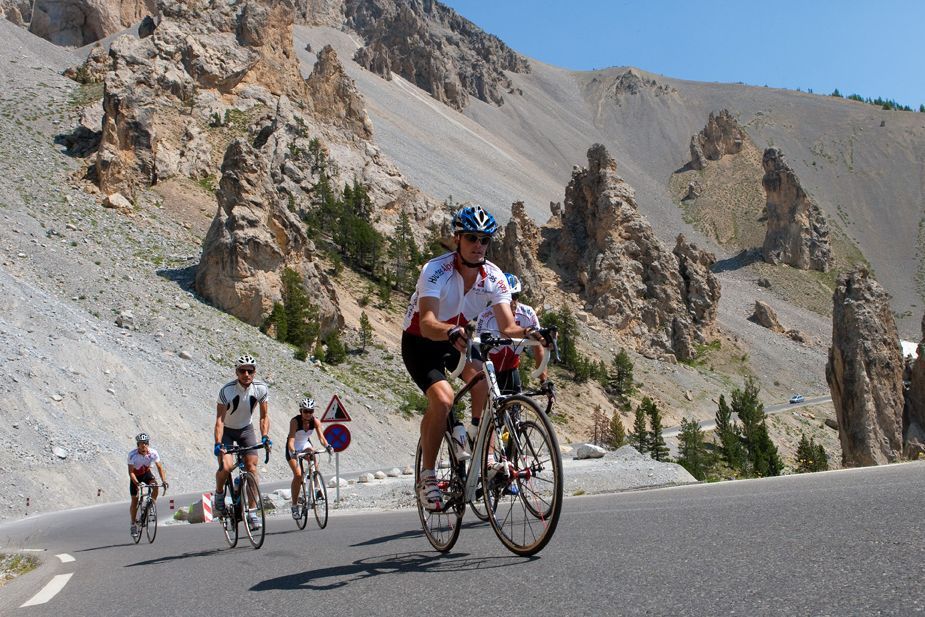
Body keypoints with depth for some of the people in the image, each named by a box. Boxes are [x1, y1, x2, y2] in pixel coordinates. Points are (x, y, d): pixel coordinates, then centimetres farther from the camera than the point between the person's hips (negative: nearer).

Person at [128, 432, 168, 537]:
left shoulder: (153, 453, -24)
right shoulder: (132, 455, -30)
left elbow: (159, 467, -19)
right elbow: (131, 472, -28)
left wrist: (164, 480, -32)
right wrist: (137, 483, -43)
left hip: (146, 473, 1)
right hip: (136, 476, -1)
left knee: (155, 486, -30)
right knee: (134, 501, -2)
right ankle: (133, 524, 13)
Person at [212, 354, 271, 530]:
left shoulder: (261, 388, -17)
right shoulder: (227, 390, -26)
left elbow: (264, 416, -10)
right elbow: (220, 419, -28)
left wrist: (264, 436, -26)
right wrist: (218, 443, -39)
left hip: (246, 429, 3)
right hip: (227, 430, -3)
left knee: (252, 467, -9)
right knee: (226, 466, -22)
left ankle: (252, 511, -1)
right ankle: (219, 493, 11)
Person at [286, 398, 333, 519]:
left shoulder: (315, 421, -17)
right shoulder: (295, 421, -27)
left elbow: (321, 436, -25)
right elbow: (291, 439, -37)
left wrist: (327, 445, -45)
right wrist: (293, 452, -54)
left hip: (306, 445, 3)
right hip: (293, 448, -3)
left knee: (314, 458, -29)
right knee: (298, 475, -17)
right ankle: (294, 505, -4)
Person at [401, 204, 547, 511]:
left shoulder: (494, 276, -15)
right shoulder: (436, 270, -28)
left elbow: (507, 327, -21)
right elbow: (427, 323, -41)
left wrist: (527, 332, -44)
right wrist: (451, 332, -62)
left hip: (458, 340, 4)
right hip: (420, 343, -4)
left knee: (481, 374, -27)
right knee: (442, 399, -27)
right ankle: (426, 477, -11)